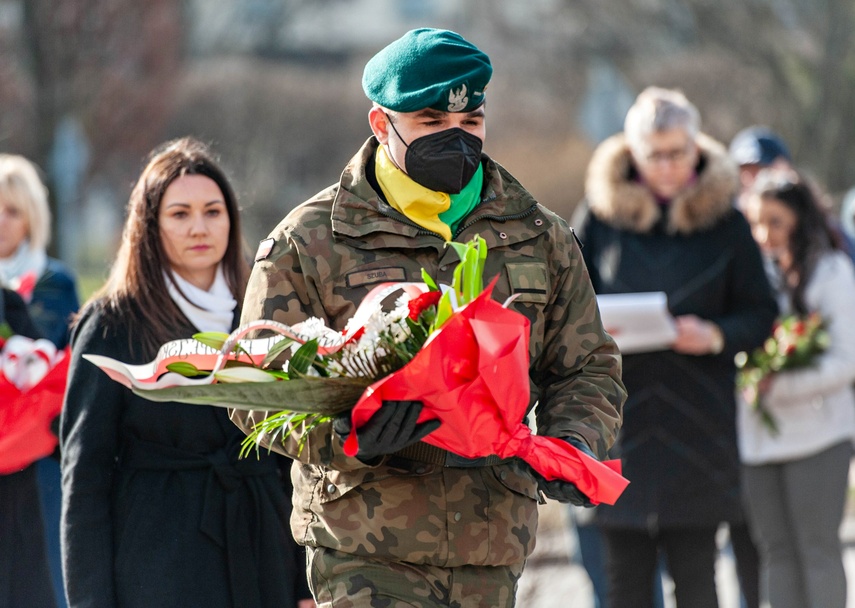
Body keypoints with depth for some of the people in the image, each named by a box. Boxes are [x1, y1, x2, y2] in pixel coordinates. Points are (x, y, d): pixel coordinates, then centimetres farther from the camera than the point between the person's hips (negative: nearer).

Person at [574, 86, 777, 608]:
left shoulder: (724, 219, 3)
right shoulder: (601, 212, 4)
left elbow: (761, 315, 5)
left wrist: (715, 336, -15)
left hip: (698, 419, -1)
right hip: (620, 412, 1)